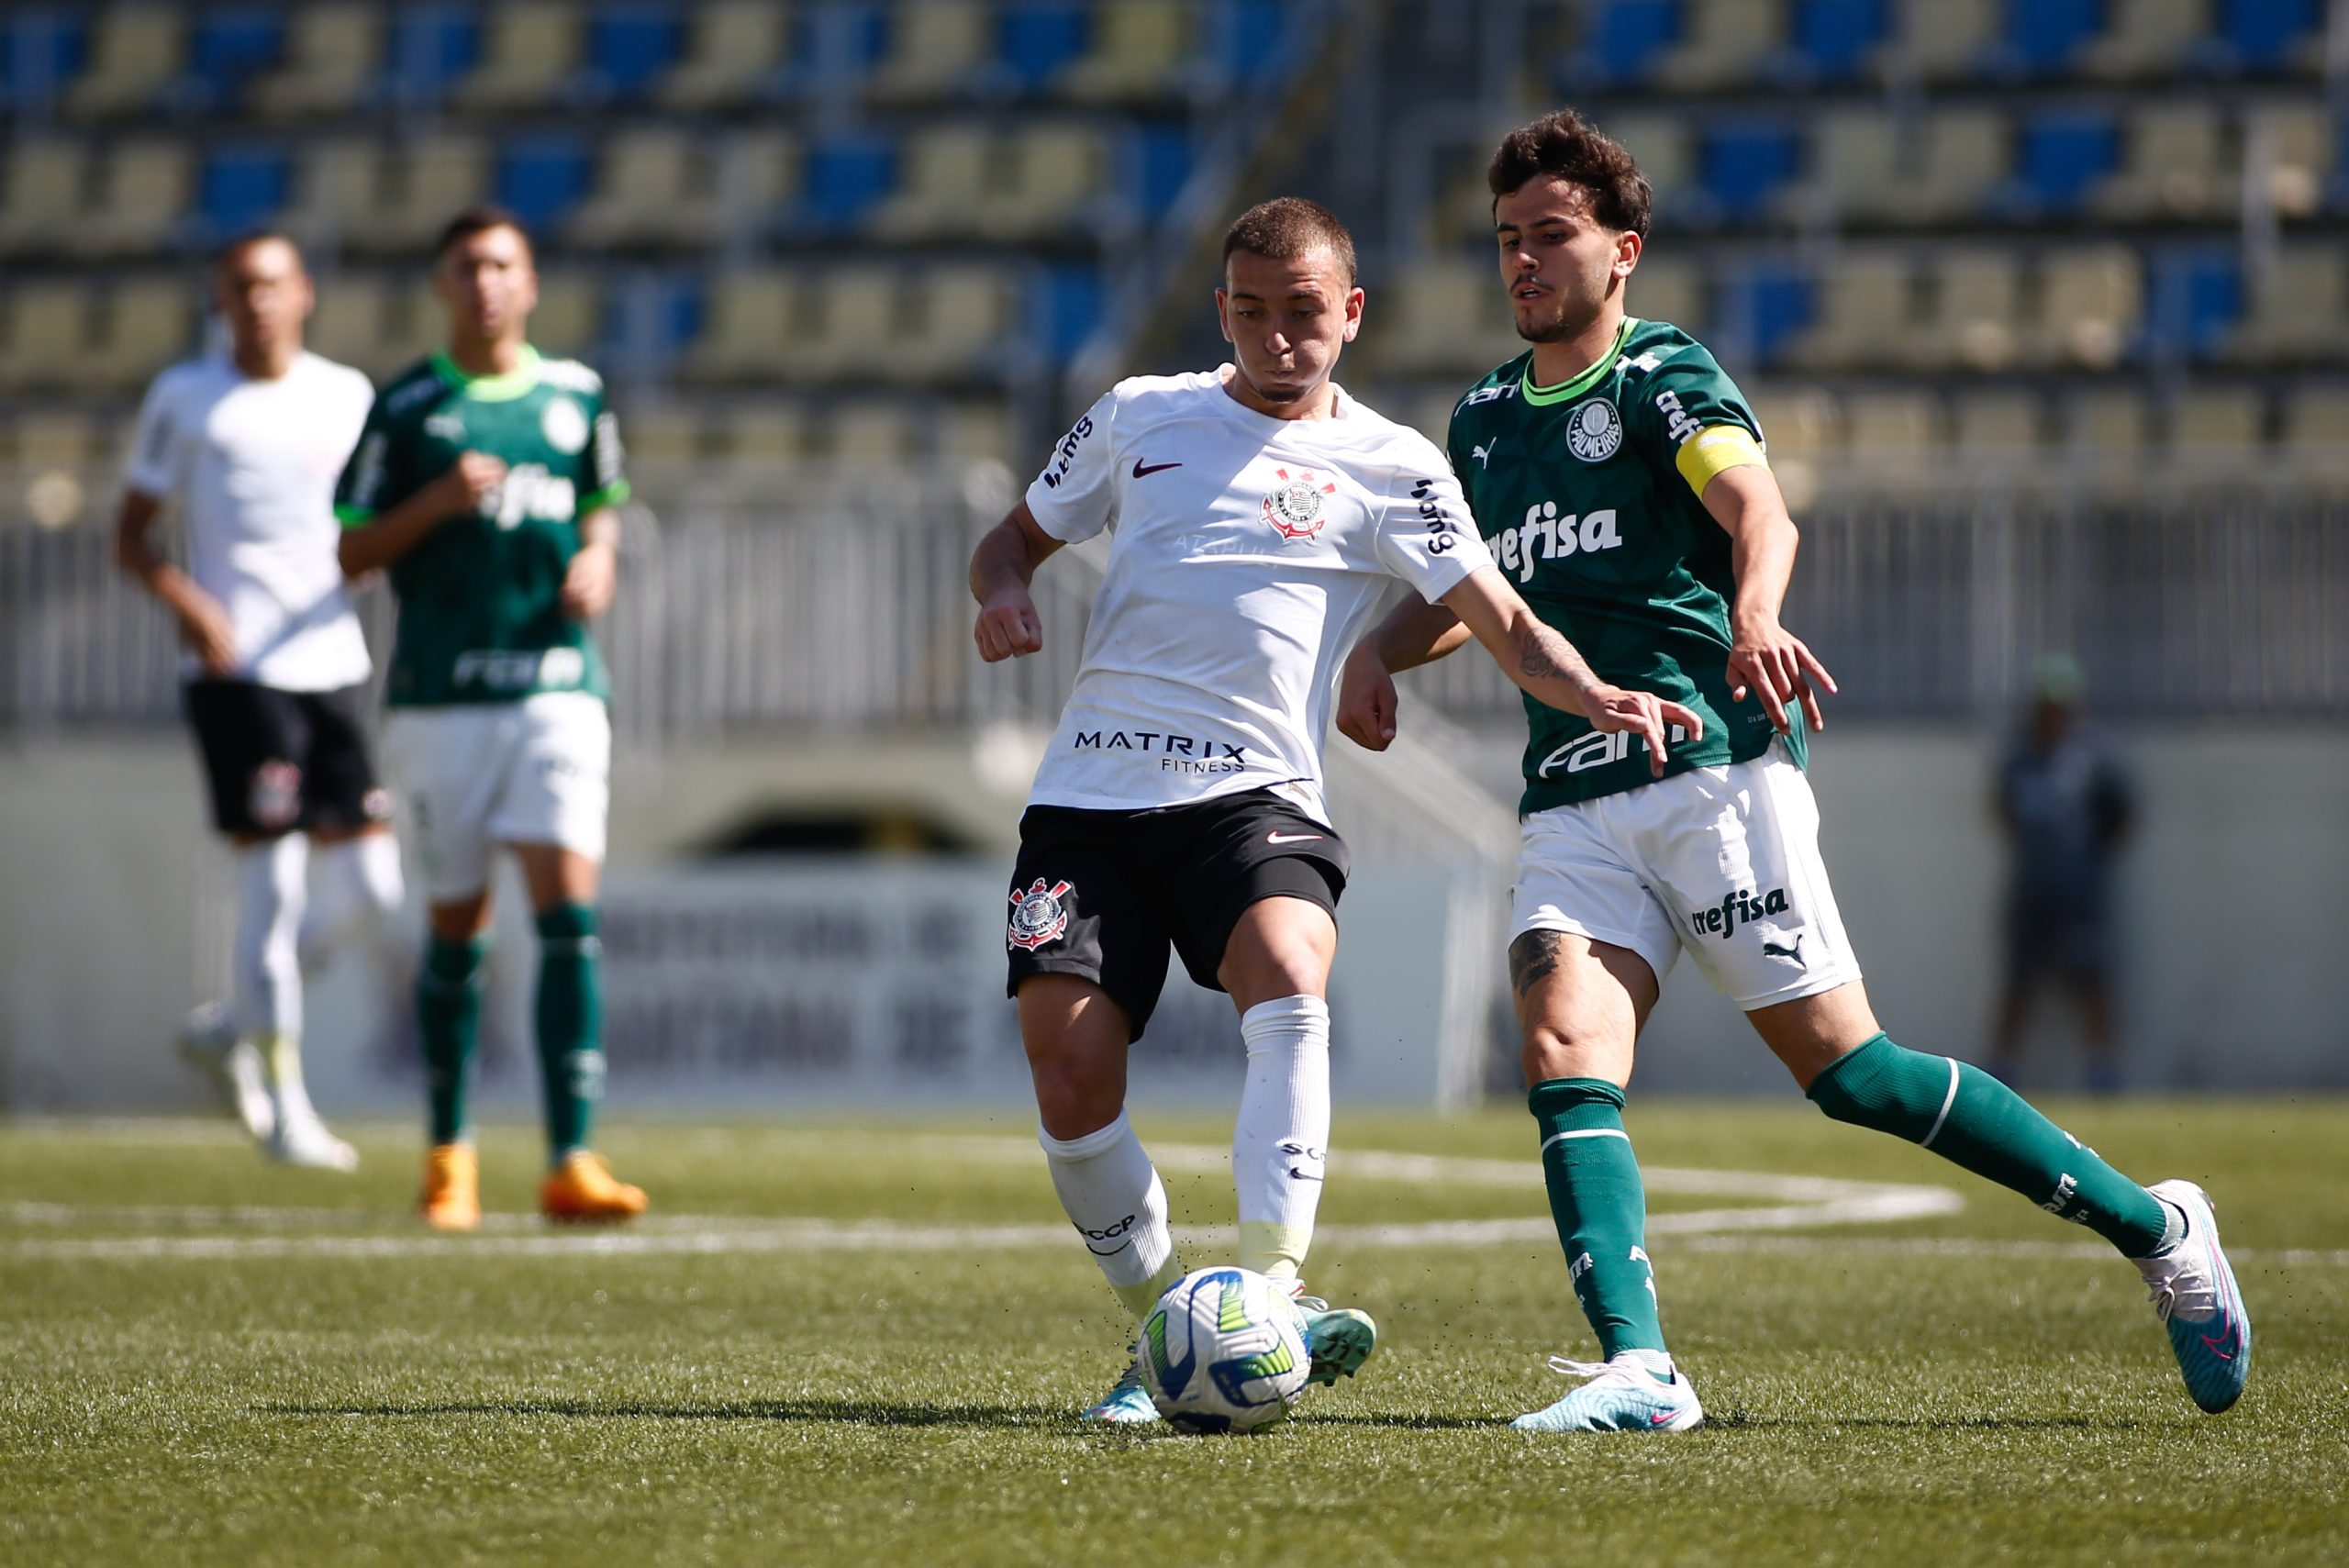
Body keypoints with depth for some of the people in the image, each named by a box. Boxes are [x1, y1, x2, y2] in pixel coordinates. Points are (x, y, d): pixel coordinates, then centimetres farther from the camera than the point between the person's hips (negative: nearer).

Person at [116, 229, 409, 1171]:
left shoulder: (346, 397, 12)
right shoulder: (185, 398, 3)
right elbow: (131, 534, 5)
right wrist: (187, 602, -13)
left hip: (332, 662, 4)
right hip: (237, 670, -4)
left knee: (366, 893, 2)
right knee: (274, 882, -10)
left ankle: (229, 1027, 24)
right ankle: (284, 1103, -1)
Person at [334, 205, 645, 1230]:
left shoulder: (574, 395, 10)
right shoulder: (405, 410, 2)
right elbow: (352, 550, 3)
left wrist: (598, 558, 2)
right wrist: (438, 502, -13)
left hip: (557, 683, 1)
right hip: (440, 693, -1)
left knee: (569, 913, -12)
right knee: (457, 927, 5)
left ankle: (571, 1162, -15)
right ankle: (449, 1153, 23)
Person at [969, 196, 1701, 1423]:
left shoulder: (1386, 468, 7)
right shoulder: (1140, 415, 16)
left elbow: (1507, 628, 1)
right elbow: (1015, 539, 26)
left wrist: (1601, 698, -20)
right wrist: (1003, 596, 1)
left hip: (1251, 793, -2)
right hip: (1090, 791, 2)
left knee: (1288, 978, -32)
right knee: (1068, 1067, -12)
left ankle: (1270, 1292, -36)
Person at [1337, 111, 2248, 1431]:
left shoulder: (1662, 374, -1)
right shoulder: (1486, 419, 19)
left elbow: (1756, 505, -20)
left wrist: (1755, 614, -42)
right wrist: (1381, 651, 12)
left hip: (1713, 766, -6)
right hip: (1572, 804, 6)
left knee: (1845, 1069, -8)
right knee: (1564, 1052, -18)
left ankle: (2154, 1227, 6)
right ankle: (1637, 1369, -25)